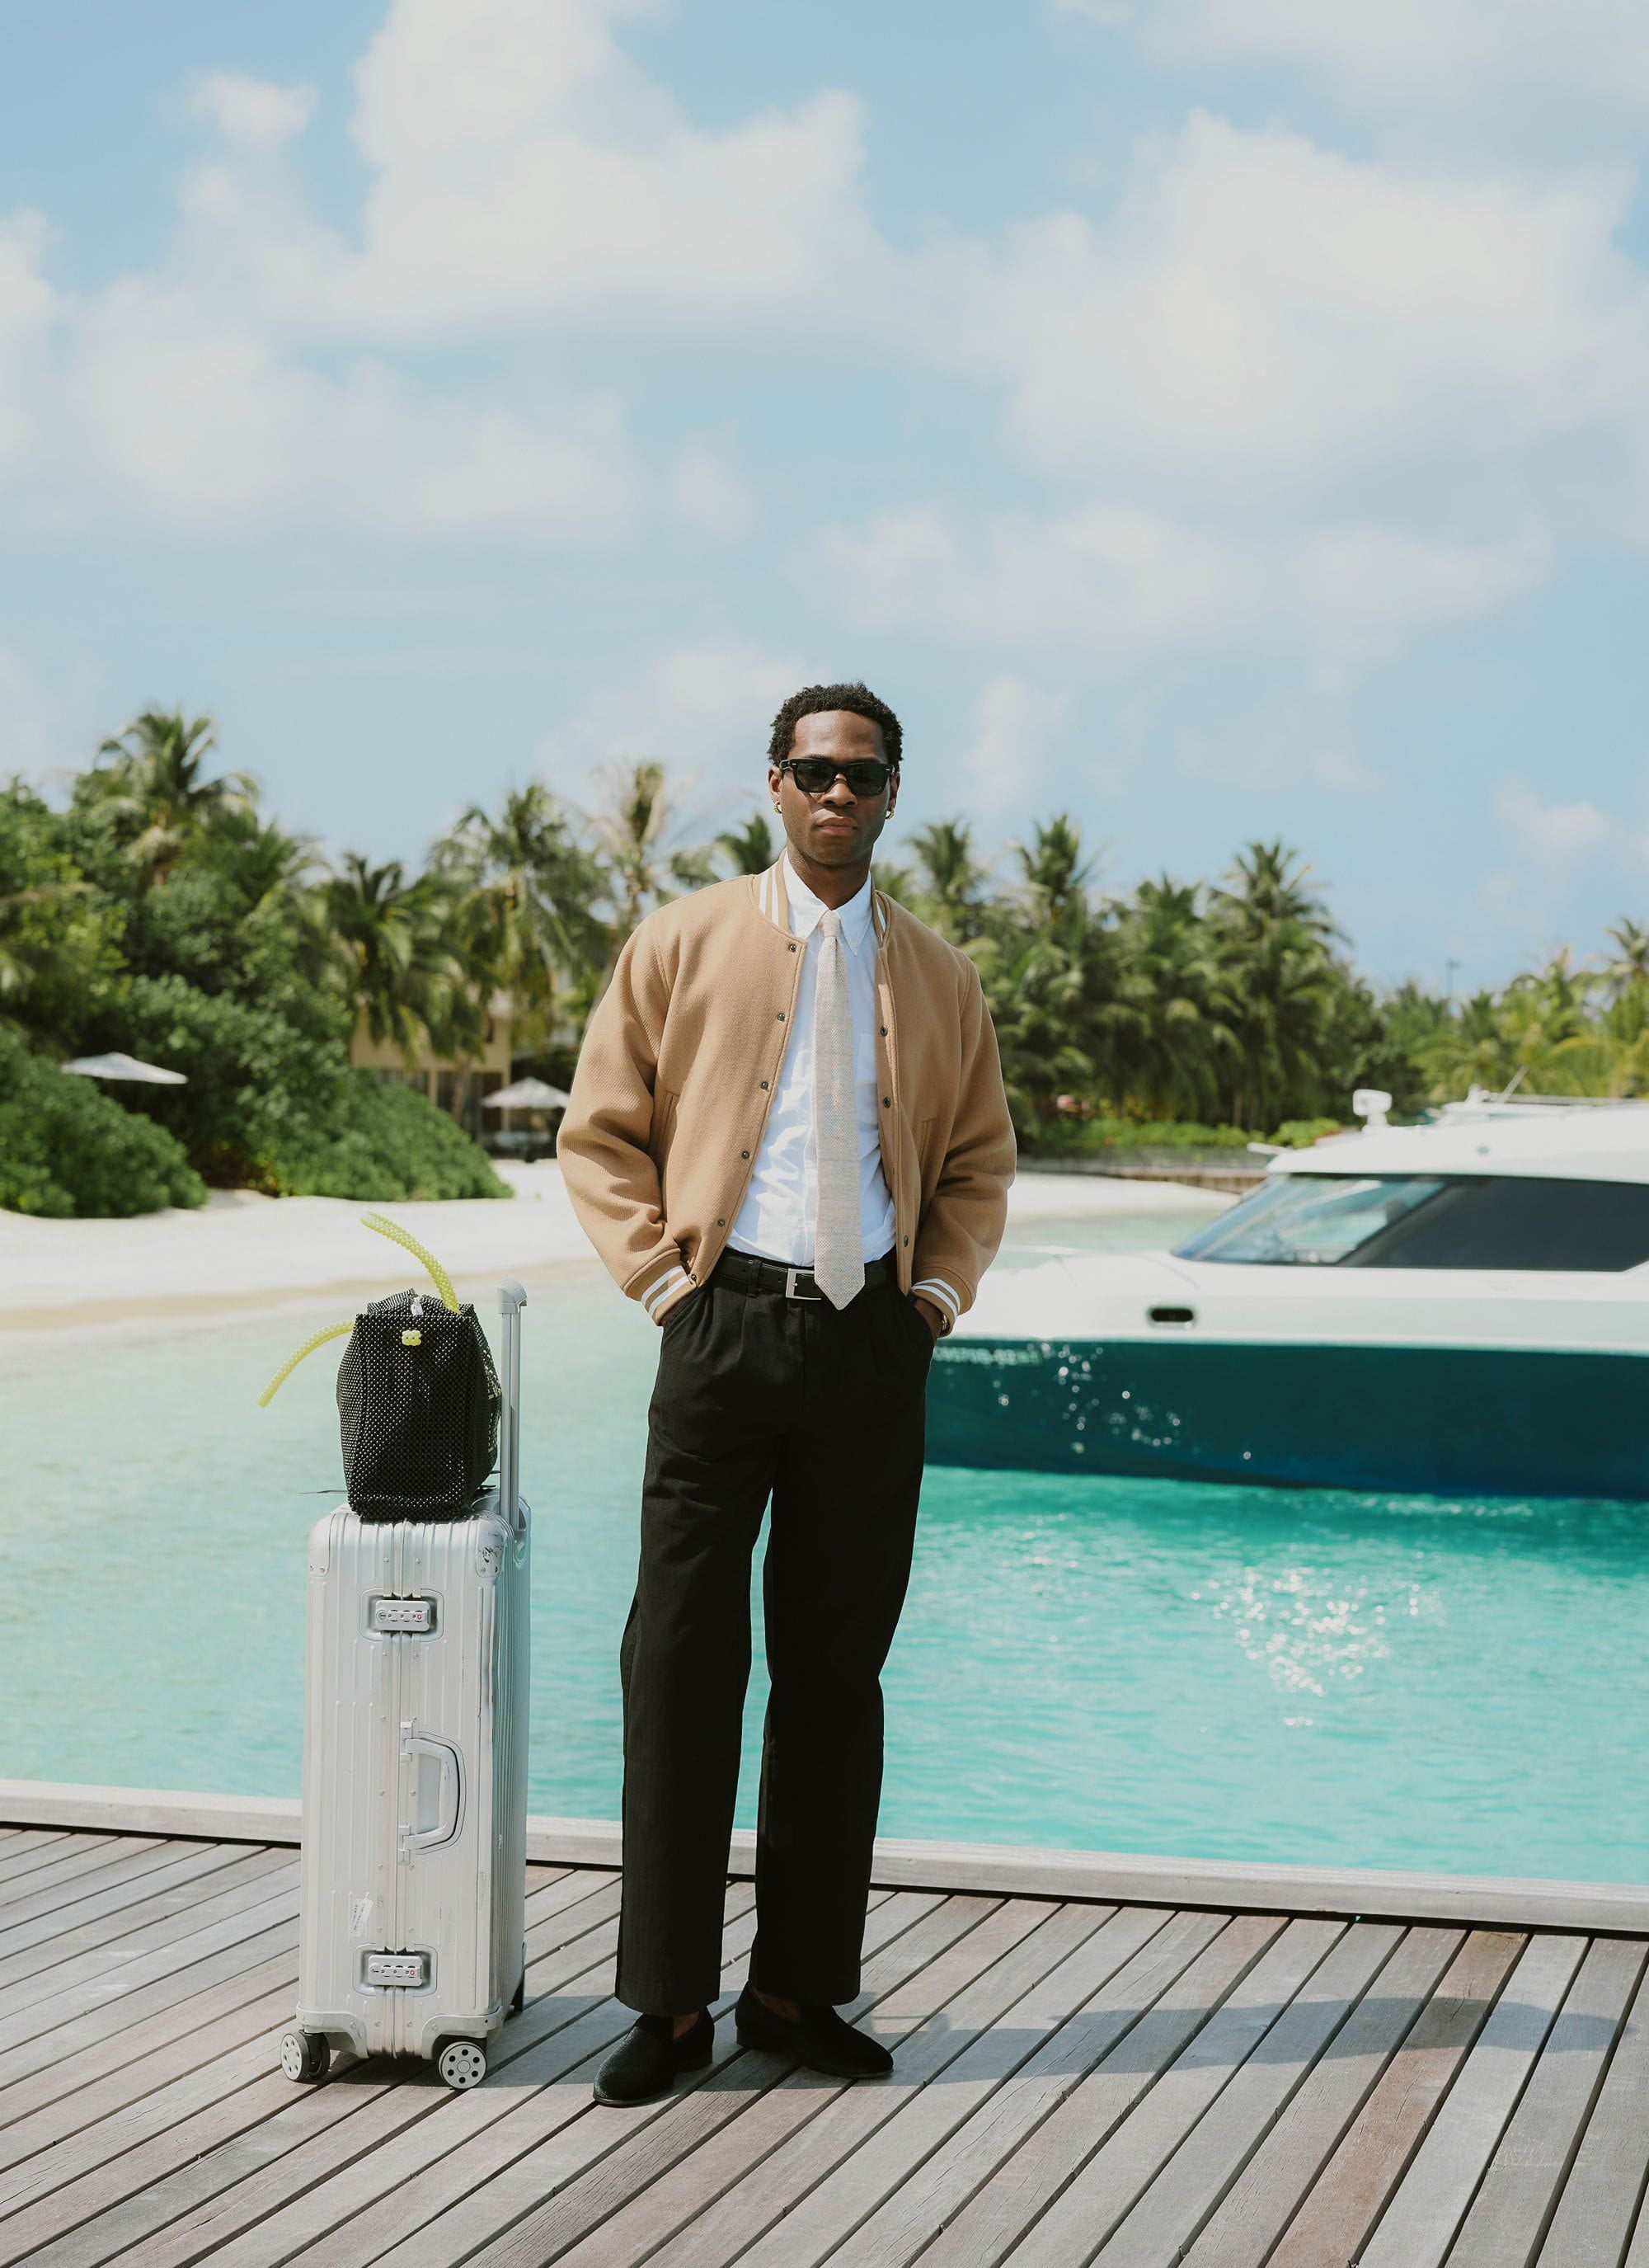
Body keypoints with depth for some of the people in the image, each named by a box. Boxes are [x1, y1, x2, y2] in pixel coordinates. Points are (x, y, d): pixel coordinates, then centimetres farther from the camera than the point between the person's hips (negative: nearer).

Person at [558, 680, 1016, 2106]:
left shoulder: (938, 978, 12)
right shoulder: (684, 946, 5)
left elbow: (980, 1160, 20)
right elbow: (601, 1133, 6)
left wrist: (944, 1286, 5)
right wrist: (662, 1273, -5)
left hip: (874, 1341, 3)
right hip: (725, 1325, -2)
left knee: (838, 1666, 7)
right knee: (685, 1657, -4)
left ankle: (800, 1987, 17)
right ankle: (671, 1999, 4)